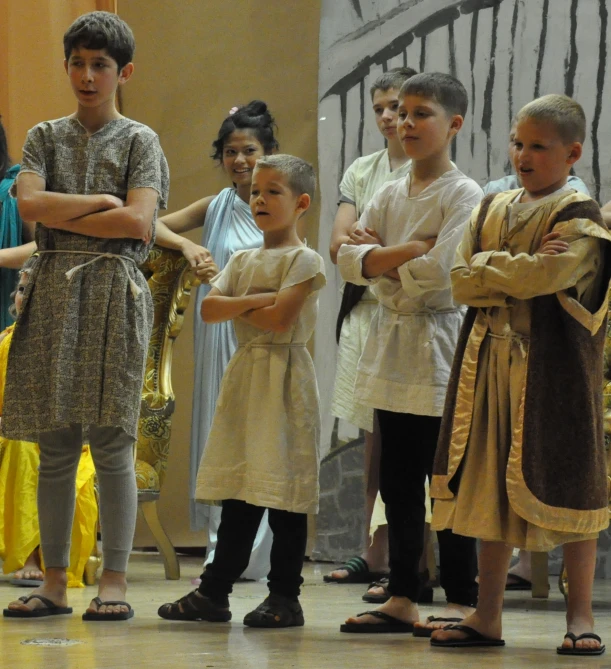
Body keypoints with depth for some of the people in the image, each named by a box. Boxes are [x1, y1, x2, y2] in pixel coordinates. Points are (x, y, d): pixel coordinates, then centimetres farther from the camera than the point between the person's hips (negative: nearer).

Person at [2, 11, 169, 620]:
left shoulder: (139, 141, 6)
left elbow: (138, 223, -8)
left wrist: (58, 214, -4)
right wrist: (102, 202, -6)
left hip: (112, 295, -3)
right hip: (54, 291, 3)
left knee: (111, 444, -5)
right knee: (55, 448, 3)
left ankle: (114, 581, -2)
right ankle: (54, 582, 6)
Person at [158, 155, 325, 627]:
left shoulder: (304, 260, -5)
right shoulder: (243, 261, 16)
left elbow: (280, 319, -18)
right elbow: (208, 309, 3)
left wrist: (237, 306, -4)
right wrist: (253, 301, -11)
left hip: (283, 376, -7)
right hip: (245, 372, 7)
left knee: (283, 491, -4)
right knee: (238, 490, 8)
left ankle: (285, 596, 2)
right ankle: (214, 592, 10)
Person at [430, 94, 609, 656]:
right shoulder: (493, 210, 13)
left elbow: (543, 276, -21)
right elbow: (461, 282, 2)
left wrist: (486, 266, -6)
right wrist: (520, 271, -11)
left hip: (555, 371, -6)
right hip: (492, 362, 6)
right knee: (490, 489, 8)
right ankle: (487, 616, 14)